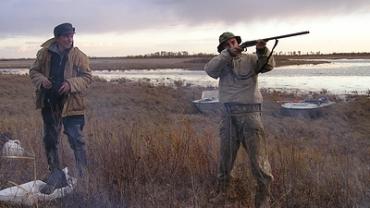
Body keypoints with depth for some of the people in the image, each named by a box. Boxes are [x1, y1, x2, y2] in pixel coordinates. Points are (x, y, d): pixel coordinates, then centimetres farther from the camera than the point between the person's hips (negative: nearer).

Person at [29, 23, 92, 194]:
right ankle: (56, 177, 26)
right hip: (49, 103, 4)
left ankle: (83, 176, 9)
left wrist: (71, 84, -21)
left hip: (71, 104, -3)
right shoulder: (44, 53, 1)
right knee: (50, 141, 11)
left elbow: (87, 77, -4)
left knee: (76, 140, -5)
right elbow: (34, 71, 11)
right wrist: (42, 80, -10)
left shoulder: (79, 56, -6)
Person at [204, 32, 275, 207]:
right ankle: (222, 191, 29)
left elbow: (267, 66, -10)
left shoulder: (251, 59, 6)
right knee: (225, 156, 13)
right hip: (228, 115, 3)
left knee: (258, 157, -3)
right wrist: (228, 54, -16)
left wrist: (262, 50, -29)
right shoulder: (221, 62, 11)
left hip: (250, 113, -2)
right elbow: (209, 70, -9)